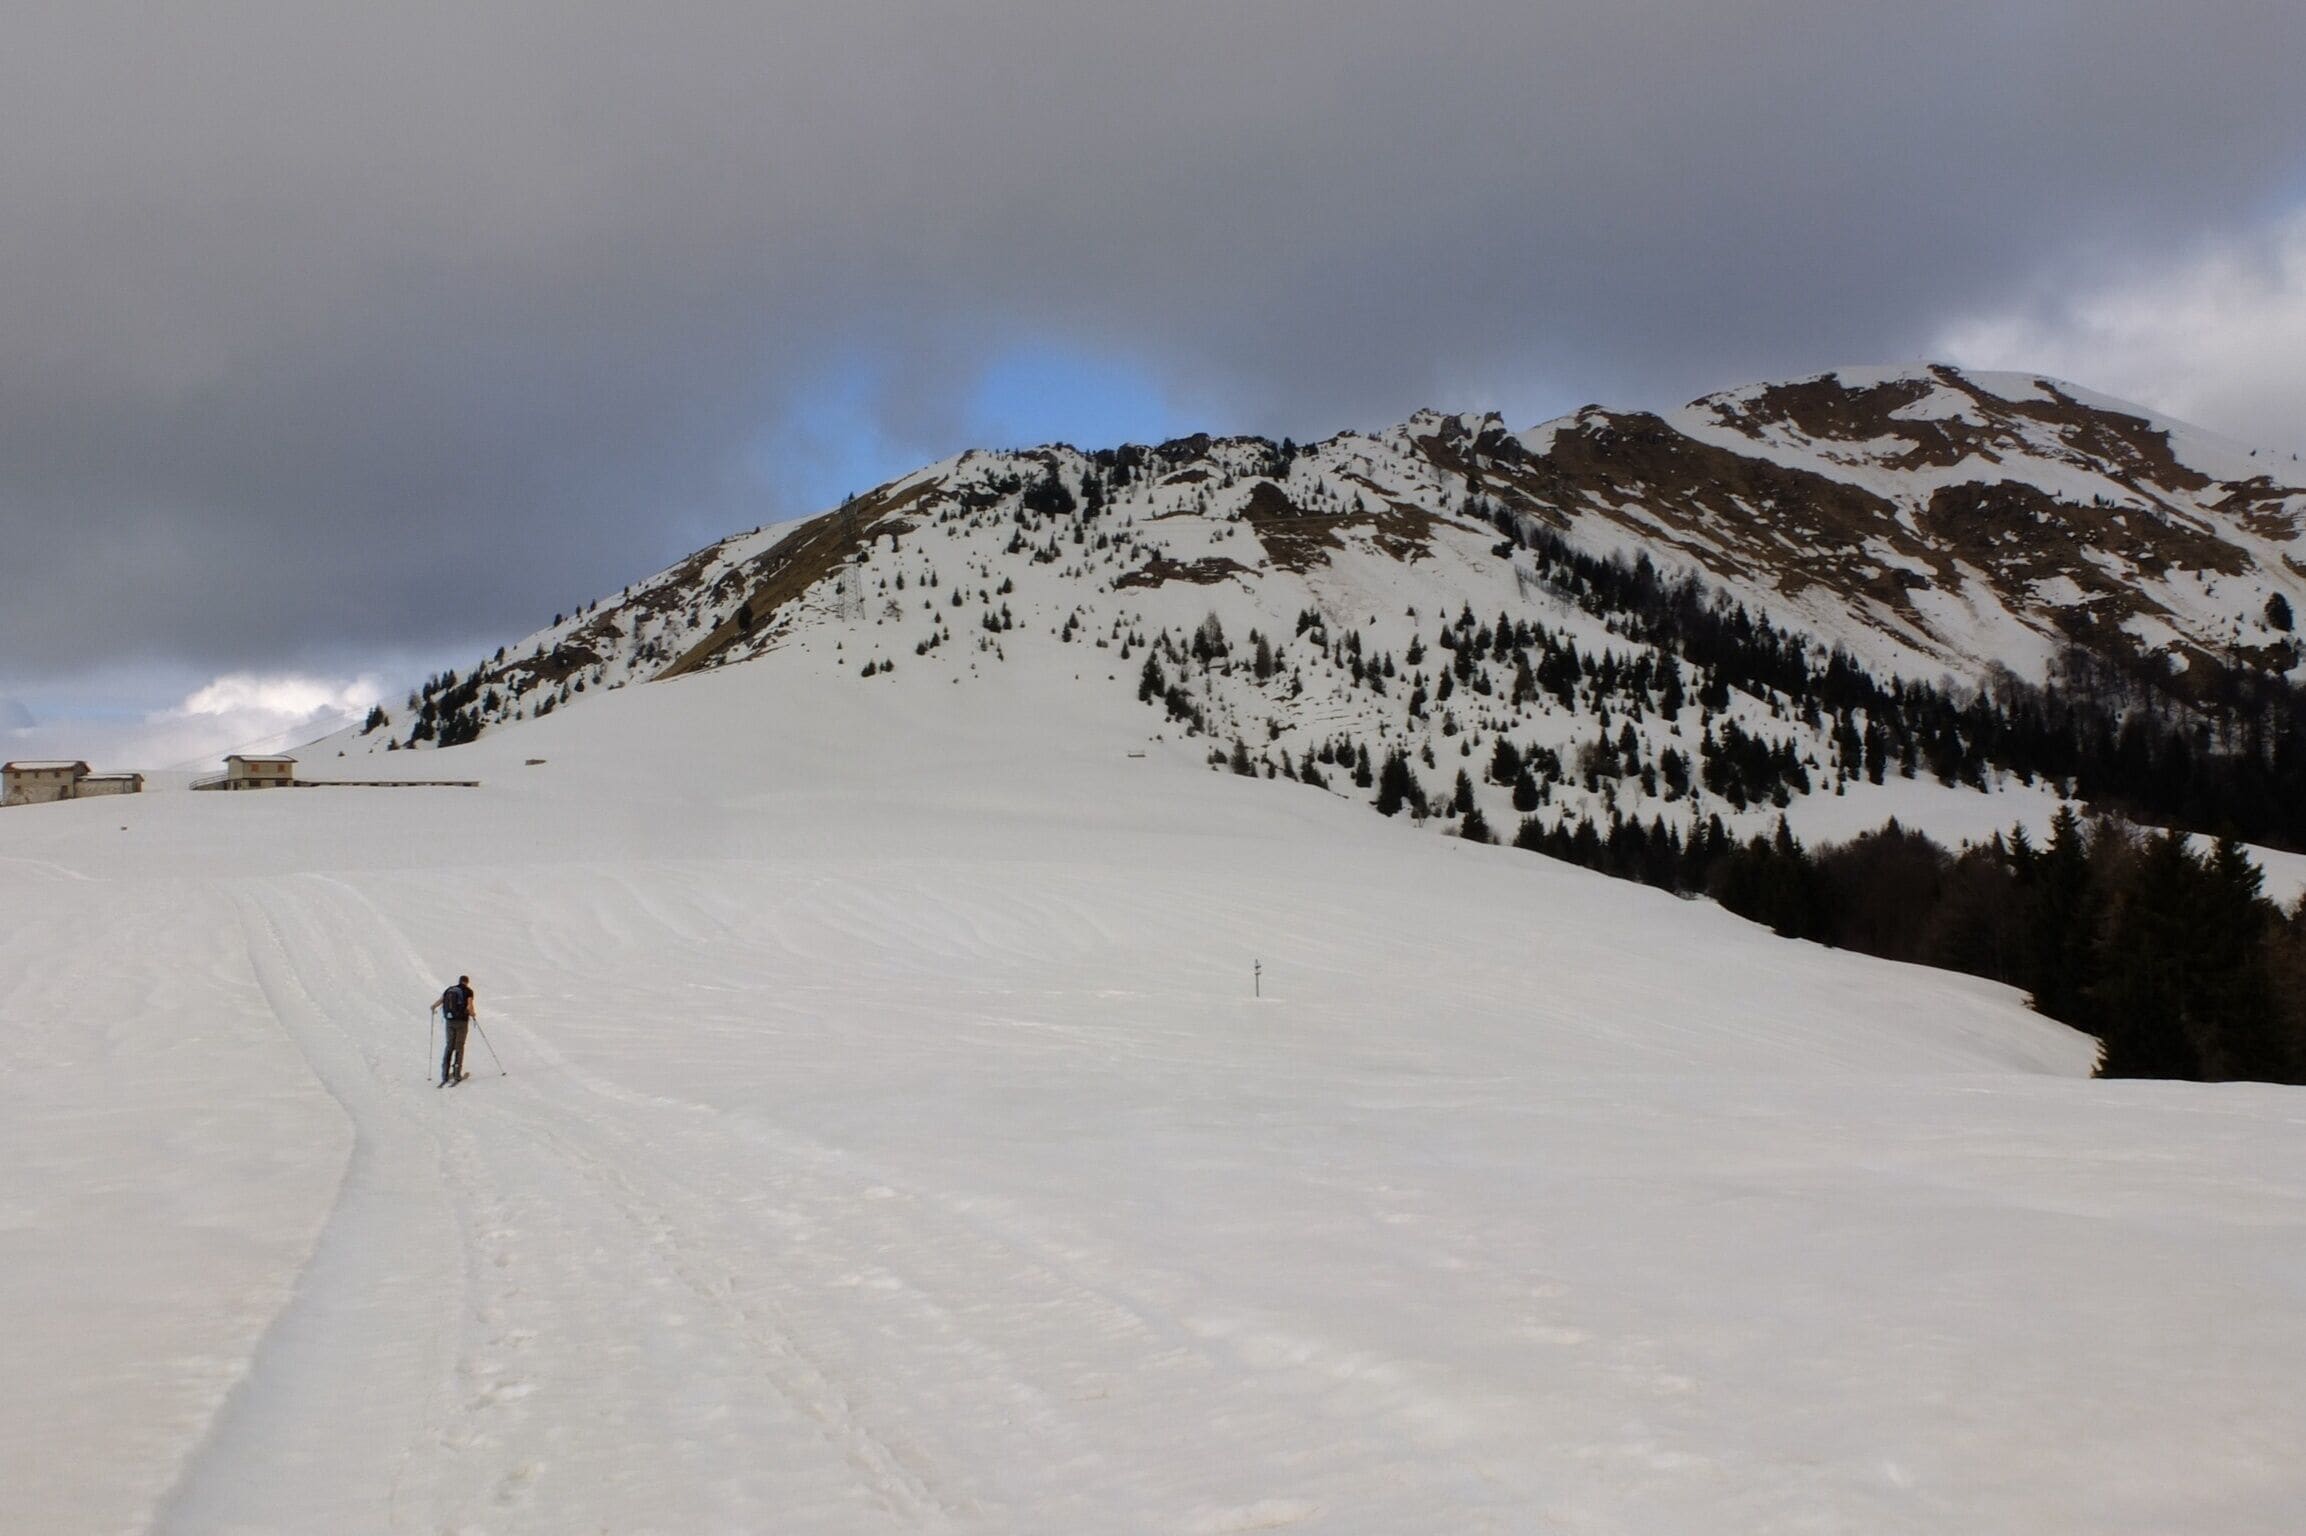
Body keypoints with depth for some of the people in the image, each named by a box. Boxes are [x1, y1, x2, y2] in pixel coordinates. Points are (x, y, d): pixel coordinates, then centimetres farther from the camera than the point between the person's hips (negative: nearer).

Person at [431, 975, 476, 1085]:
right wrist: (473, 1015, 4)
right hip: (462, 1021, -3)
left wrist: (433, 1008, 20)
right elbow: (469, 1007, -15)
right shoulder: (468, 991, -3)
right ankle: (457, 1074, 6)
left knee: (449, 1046, 10)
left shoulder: (449, 990, 9)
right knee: (459, 1047, 7)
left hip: (449, 1021, 3)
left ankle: (445, 1074, 3)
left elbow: (439, 1002, 0)